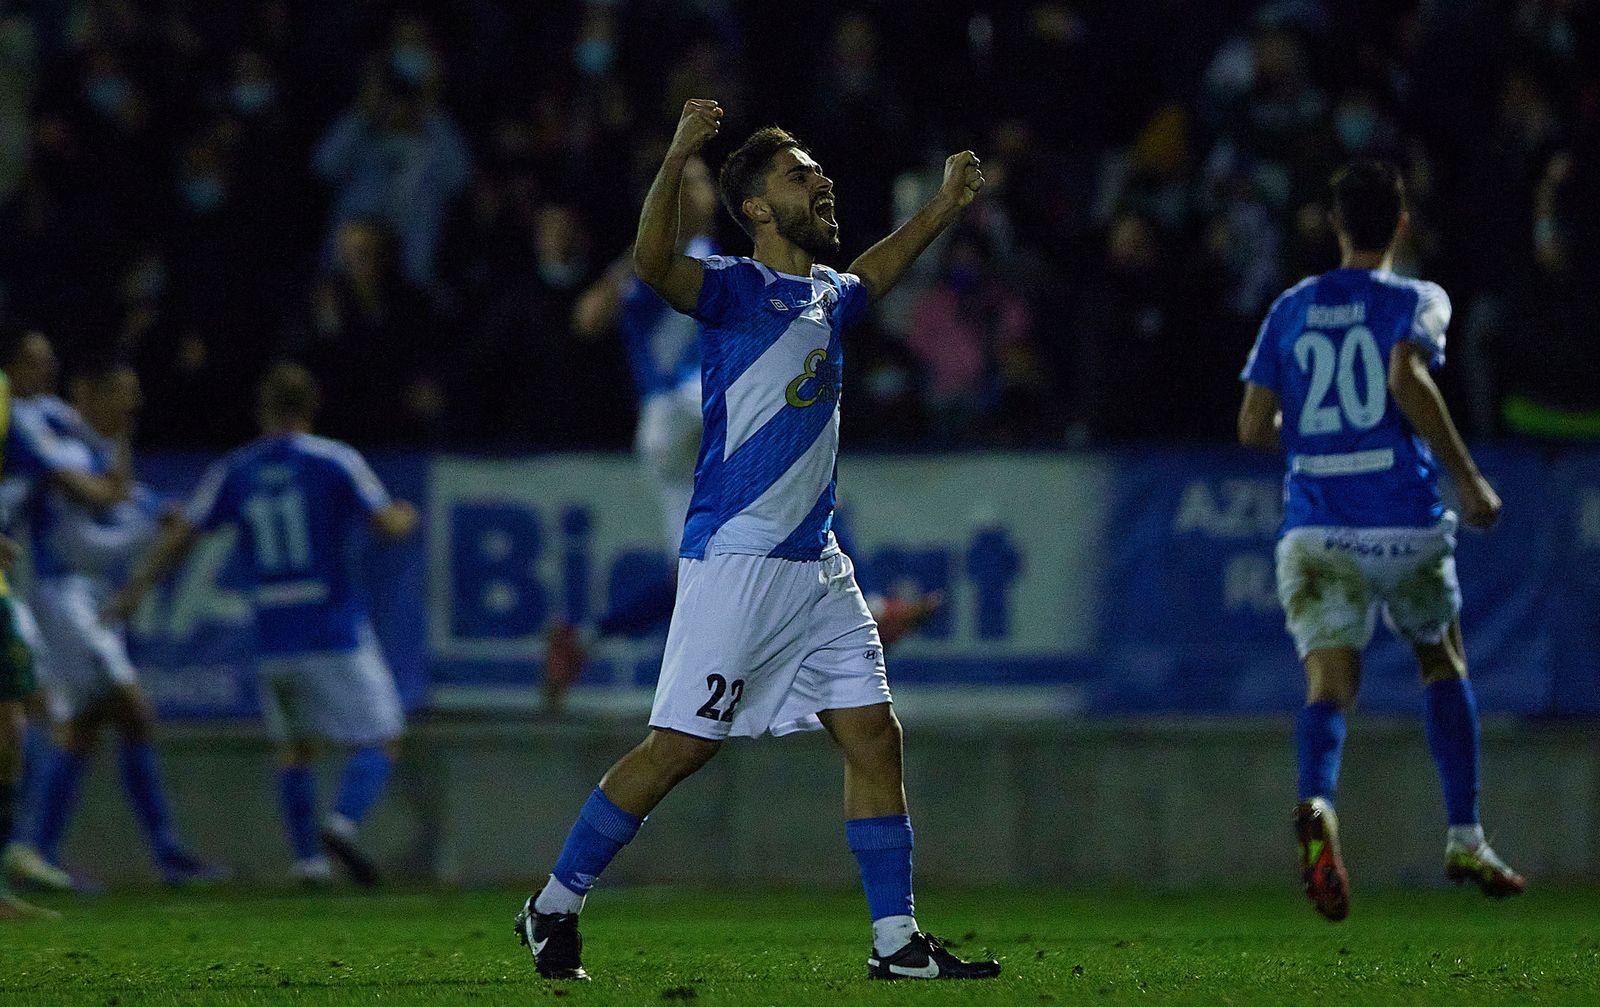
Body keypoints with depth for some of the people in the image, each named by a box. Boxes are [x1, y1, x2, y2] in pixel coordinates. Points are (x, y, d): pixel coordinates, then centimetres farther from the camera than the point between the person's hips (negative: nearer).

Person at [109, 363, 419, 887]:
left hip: (273, 640, 3)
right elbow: (387, 525, -4)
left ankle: (307, 857, 6)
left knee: (295, 746, 18)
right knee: (380, 740, 3)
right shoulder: (336, 460, -4)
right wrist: (406, 515, 19)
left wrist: (134, 589, 15)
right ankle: (343, 821, -22)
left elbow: (177, 537, 4)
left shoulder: (233, 471, 5)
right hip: (337, 631, -3)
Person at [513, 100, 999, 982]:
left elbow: (879, 267, 41)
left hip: (817, 564, 7)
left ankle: (896, 942, 4)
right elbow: (653, 263, -30)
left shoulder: (828, 298, 15)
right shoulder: (734, 289, -7)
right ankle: (554, 907, 6)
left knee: (874, 737, 1)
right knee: (682, 744, -7)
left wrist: (946, 203, 41)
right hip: (735, 560, -7)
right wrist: (677, 159, -41)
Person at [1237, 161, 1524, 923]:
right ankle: (1465, 840, 20)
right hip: (1403, 522, -2)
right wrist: (1469, 480, -14)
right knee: (1443, 665, 21)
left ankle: (1316, 804, -38)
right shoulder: (1415, 301, 1)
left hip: (1314, 528, 2)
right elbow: (1407, 379, -19)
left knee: (1329, 681, -6)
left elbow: (1254, 425, 8)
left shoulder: (1290, 309, 11)